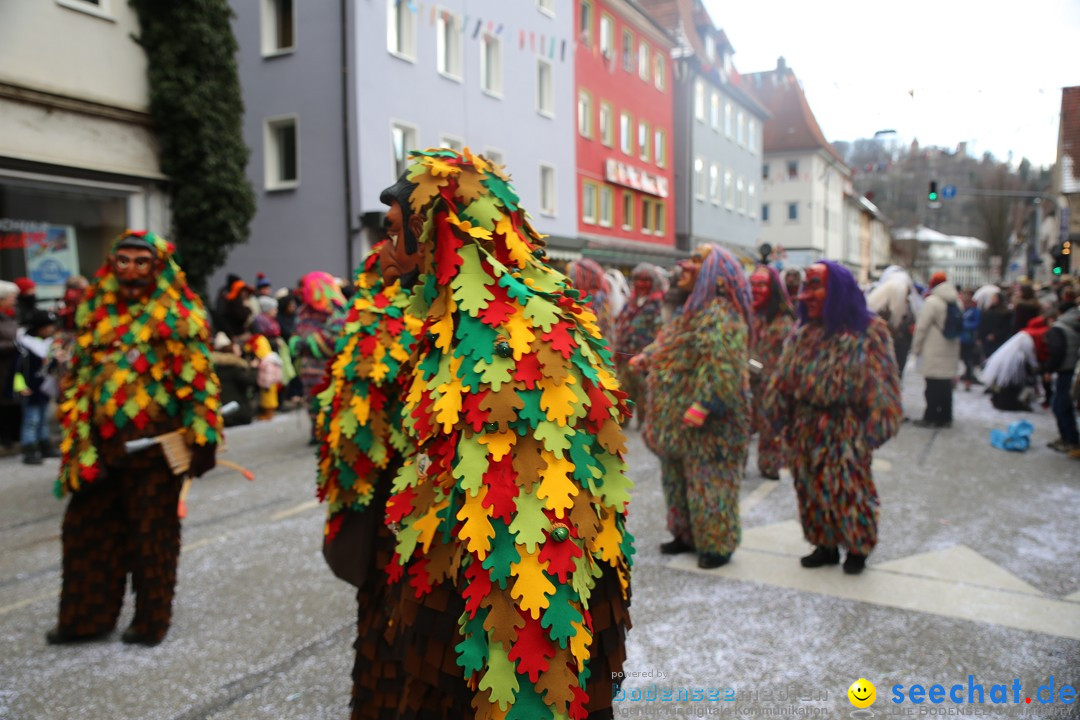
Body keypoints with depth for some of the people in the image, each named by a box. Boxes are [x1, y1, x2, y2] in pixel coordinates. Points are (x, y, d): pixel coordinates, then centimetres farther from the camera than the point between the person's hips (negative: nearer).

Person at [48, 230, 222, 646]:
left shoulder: (178, 315, -6)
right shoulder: (96, 311, 10)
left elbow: (197, 381, -9)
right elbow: (80, 376, 16)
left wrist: (203, 439, -12)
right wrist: (75, 433, 12)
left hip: (155, 445, -5)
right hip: (101, 443, 6)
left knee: (152, 534, 7)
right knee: (86, 529, 13)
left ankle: (152, 620, 23)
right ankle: (87, 615, 29)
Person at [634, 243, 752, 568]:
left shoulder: (720, 314, -18)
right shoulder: (695, 308, 14)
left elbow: (721, 365, -27)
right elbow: (669, 343, 23)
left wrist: (703, 404, -32)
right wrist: (646, 358, 7)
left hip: (706, 420, -10)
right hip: (679, 415, 10)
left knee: (708, 478, 1)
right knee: (677, 476, 17)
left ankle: (717, 544, 14)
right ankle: (687, 535, 31)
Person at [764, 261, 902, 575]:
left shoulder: (868, 332, -7)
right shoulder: (803, 331, 8)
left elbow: (880, 384, -8)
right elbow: (785, 377, 9)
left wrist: (874, 425, -13)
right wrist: (783, 418, 5)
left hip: (845, 429, -5)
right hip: (807, 428, 5)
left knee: (848, 488, 1)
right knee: (812, 487, 10)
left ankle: (857, 549, 21)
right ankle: (825, 546, 26)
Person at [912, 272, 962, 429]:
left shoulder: (932, 302, -11)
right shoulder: (956, 303, 12)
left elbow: (922, 326, -11)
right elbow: (958, 330, 17)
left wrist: (916, 347, -1)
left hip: (934, 351, -7)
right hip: (951, 350, 7)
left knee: (933, 386, -3)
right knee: (946, 384, 11)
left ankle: (931, 417, -1)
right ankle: (945, 417, 17)